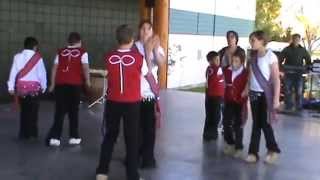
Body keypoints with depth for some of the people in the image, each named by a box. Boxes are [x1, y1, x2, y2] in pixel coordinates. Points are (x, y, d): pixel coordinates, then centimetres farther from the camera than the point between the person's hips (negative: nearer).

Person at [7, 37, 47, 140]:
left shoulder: (18, 56, 1)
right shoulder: (37, 57, -6)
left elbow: (13, 72, 0)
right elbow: (42, 73, -5)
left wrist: (11, 87, 4)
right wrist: (43, 86, 7)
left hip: (21, 86, 3)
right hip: (34, 86, -3)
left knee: (23, 110, 12)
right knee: (33, 110, 6)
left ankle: (23, 133, 13)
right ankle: (32, 133, 8)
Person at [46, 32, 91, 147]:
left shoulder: (60, 52, 10)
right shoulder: (82, 52, 1)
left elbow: (54, 68, 10)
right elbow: (85, 68, -6)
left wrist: (52, 84, 17)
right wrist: (87, 81, 8)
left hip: (60, 84, 2)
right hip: (75, 84, -2)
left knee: (59, 111, 7)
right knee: (73, 111, 10)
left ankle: (54, 137, 3)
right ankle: (73, 137, 15)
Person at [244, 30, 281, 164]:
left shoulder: (271, 57, -12)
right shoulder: (252, 56, 6)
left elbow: (276, 79, -13)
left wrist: (276, 98, -16)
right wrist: (246, 89, 3)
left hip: (266, 95, -5)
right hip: (254, 94, 5)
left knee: (265, 123, 0)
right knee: (256, 123, 8)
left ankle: (273, 150, 21)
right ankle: (253, 152, 13)